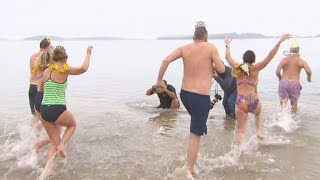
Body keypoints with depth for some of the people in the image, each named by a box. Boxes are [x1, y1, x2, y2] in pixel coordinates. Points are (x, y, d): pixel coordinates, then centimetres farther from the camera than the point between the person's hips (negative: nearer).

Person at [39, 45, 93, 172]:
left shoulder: (46, 71, 9)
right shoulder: (65, 70, -7)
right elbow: (84, 68, -12)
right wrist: (88, 53, 2)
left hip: (44, 110, 6)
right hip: (58, 110, -5)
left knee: (54, 142, 20)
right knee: (72, 124, 29)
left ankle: (48, 169, 8)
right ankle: (62, 145, 6)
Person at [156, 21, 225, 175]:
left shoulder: (184, 48, 4)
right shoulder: (210, 47, -5)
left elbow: (166, 60, -8)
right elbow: (221, 70, -6)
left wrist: (159, 79, 1)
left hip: (184, 94, 6)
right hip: (201, 97, -6)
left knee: (196, 127, 33)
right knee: (195, 135, 2)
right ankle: (189, 170, 7)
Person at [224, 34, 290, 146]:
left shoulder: (237, 68, 2)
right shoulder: (255, 69, -6)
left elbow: (228, 57, 18)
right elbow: (270, 56, -9)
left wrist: (227, 45, 33)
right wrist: (279, 42, -7)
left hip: (240, 103, 1)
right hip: (254, 102, -1)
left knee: (240, 131, 6)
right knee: (258, 113, 37)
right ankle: (259, 131, 21)